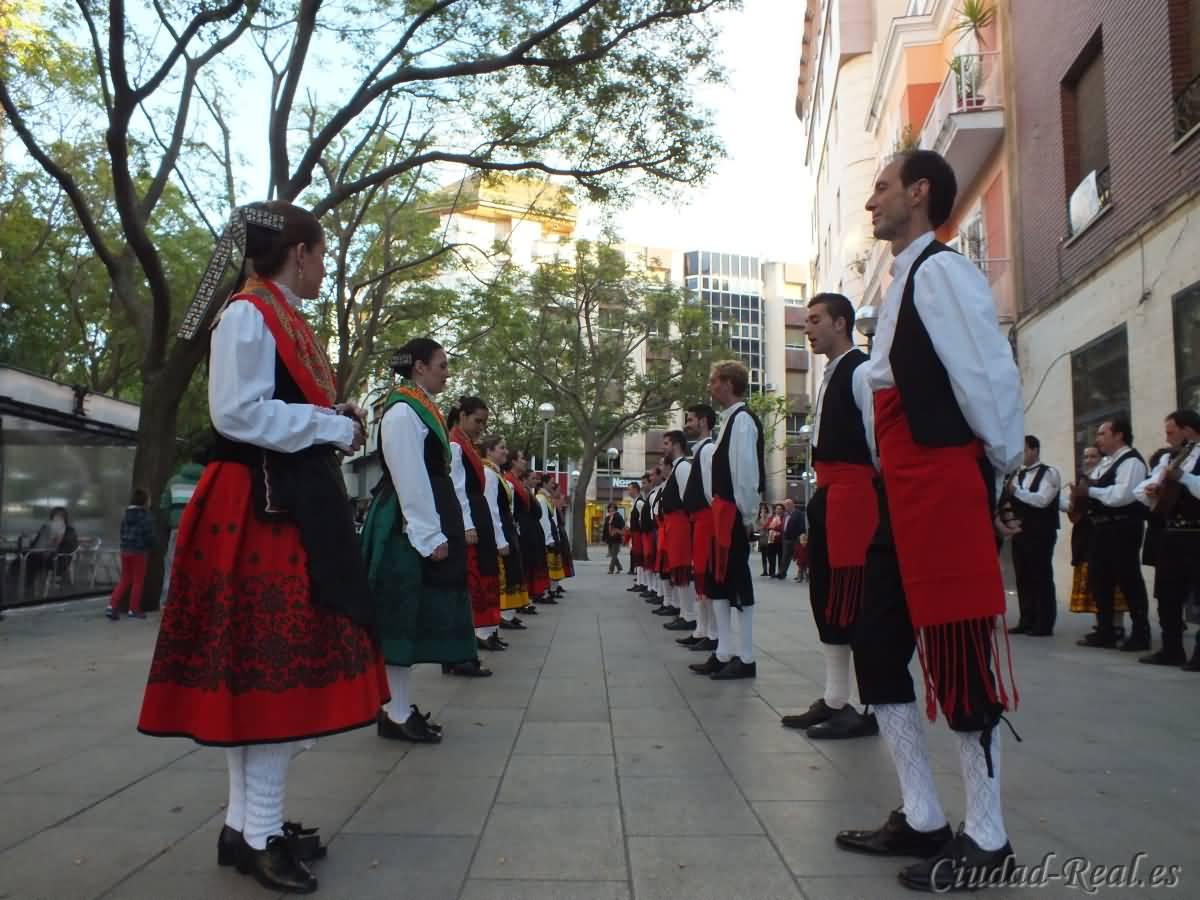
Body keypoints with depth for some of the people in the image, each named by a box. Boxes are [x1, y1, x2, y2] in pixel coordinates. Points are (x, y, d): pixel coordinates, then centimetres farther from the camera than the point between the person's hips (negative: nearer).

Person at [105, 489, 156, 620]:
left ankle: (112, 606, 3)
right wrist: (151, 546, 4)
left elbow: (122, 533, 12)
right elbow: (149, 535, -14)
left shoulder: (125, 515, 9)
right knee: (138, 581, 4)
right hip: (139, 552, -6)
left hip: (125, 551, 6)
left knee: (124, 581, 14)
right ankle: (134, 609, 7)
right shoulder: (146, 516, -13)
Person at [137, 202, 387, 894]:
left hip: (299, 505, 10)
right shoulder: (247, 316, -9)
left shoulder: (290, 322, 19)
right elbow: (237, 413, -20)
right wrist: (336, 425, -13)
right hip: (260, 509, -10)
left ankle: (247, 824, 21)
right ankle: (259, 834, 4)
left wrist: (337, 424, 7)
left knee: (280, 664, 11)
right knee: (271, 665, -6)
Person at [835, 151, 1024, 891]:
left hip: (945, 487, -10)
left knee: (959, 656, -1)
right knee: (878, 648, 11)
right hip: (906, 491, 10)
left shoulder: (941, 271, -9)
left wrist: (997, 469, -7)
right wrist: (893, 480, 17)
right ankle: (923, 819, 23)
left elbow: (992, 377, -16)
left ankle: (988, 841, 15)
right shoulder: (904, 281, 20)